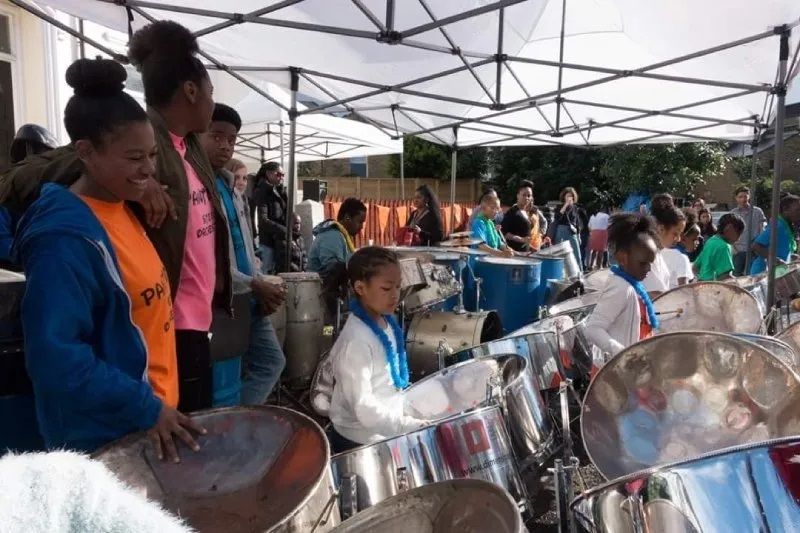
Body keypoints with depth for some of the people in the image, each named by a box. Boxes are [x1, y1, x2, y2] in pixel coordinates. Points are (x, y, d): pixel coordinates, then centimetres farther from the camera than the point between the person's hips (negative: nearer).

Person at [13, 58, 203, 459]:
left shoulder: (123, 207, 2)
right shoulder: (65, 239, -25)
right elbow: (54, 356, -27)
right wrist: (145, 408, -25)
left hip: (153, 406, 8)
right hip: (105, 437, -8)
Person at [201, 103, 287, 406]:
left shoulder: (229, 184, 14)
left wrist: (260, 286, 5)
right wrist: (254, 286, -17)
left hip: (248, 299, 9)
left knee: (272, 361, 16)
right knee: (223, 389, 0)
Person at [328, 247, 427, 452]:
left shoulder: (387, 322, -1)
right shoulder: (356, 341, -27)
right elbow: (363, 408, -27)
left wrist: (401, 415, 7)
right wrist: (413, 426, -26)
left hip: (387, 431, 7)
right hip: (361, 442, -7)